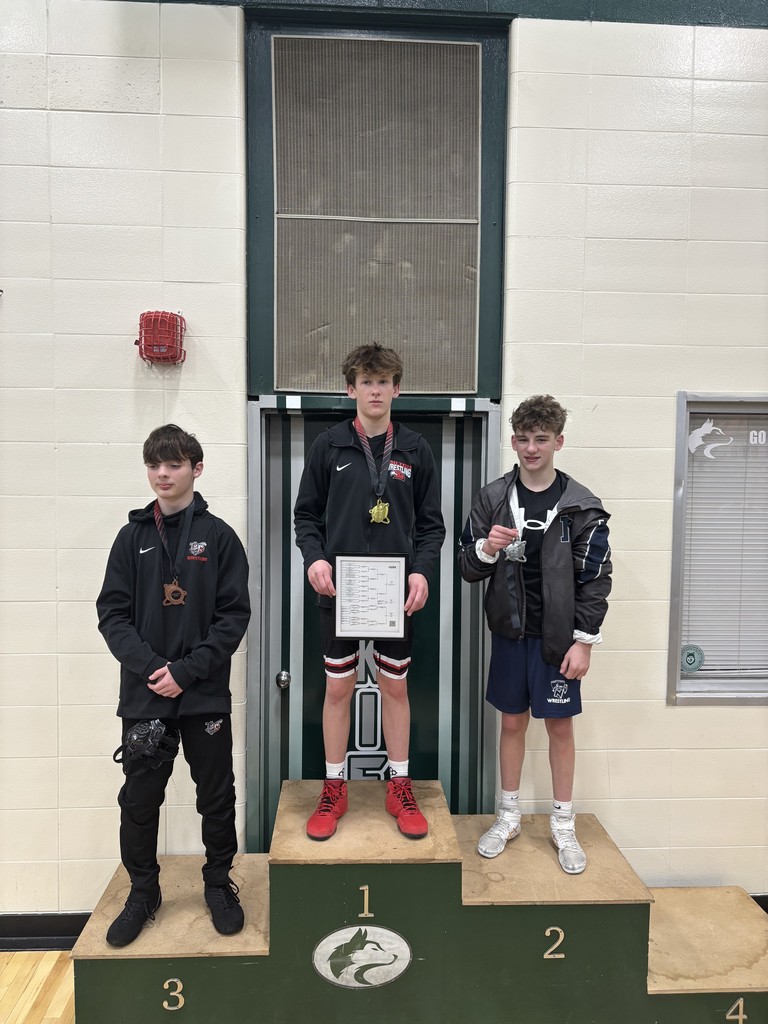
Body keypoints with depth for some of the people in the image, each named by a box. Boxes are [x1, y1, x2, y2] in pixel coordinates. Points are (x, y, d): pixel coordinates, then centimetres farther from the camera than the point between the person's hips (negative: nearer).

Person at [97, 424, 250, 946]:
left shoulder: (219, 537, -3)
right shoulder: (132, 538, 4)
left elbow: (235, 614, -6)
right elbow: (112, 613, 1)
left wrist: (187, 670, -15)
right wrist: (151, 665, -14)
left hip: (207, 695, -1)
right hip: (144, 695, 2)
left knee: (217, 796, 11)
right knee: (140, 799, 11)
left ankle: (219, 883, 33)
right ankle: (143, 891, 33)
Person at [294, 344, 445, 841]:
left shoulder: (416, 449, 3)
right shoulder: (329, 446, 1)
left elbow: (431, 524, 5)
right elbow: (306, 514, 5)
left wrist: (422, 571, -10)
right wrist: (314, 557, -13)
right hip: (340, 589, 0)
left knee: (395, 686, 12)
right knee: (339, 687, 9)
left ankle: (400, 788, 28)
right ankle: (334, 791, 26)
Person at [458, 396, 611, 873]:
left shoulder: (581, 505, -6)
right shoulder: (493, 498, -1)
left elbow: (596, 579, -5)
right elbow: (468, 569, 2)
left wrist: (584, 640, -8)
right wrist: (486, 550, -20)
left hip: (559, 634, -2)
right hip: (510, 630, 2)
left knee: (560, 725, 9)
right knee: (513, 721, 13)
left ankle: (564, 824, 28)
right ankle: (509, 816, 30)